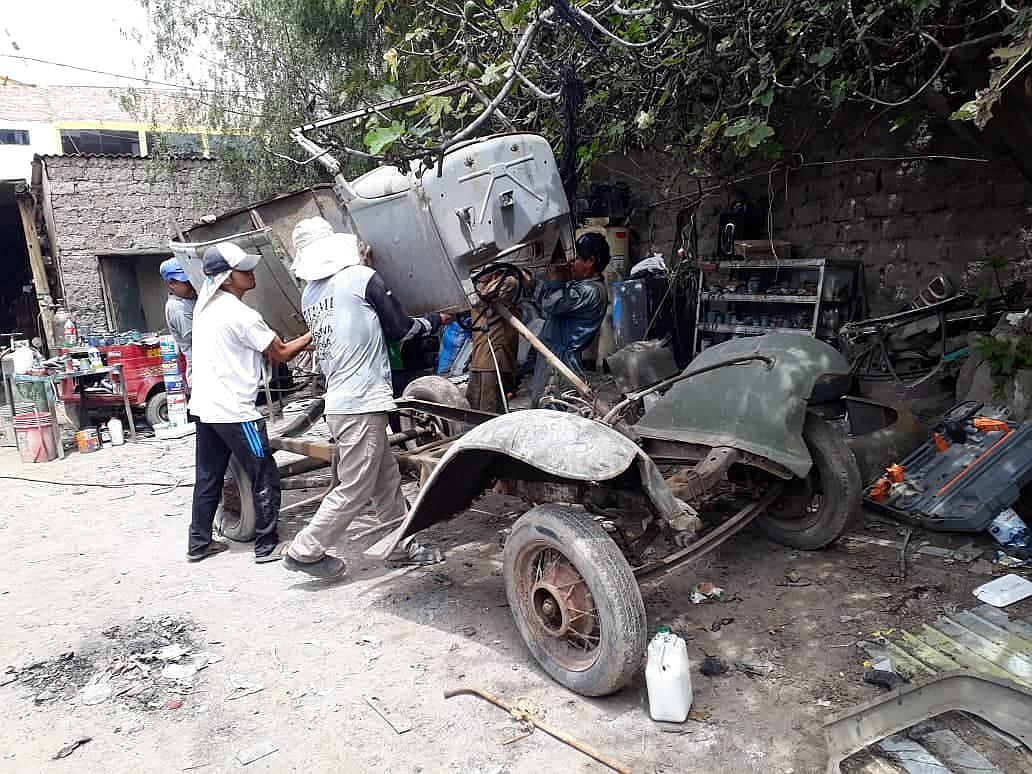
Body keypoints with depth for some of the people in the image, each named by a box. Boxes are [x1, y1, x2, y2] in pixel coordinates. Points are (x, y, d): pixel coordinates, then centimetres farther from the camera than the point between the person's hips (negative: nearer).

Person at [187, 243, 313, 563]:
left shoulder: (205, 304, 8)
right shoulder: (242, 316, -18)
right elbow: (280, 353, -7)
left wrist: (296, 345, 13)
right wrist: (307, 339, 10)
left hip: (205, 407, 9)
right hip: (235, 412, -9)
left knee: (208, 477, 18)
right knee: (265, 479, 3)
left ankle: (199, 543, 28)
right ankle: (267, 546, 9)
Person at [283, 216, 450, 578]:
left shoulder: (309, 295, 12)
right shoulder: (362, 277, -8)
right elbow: (399, 327, -2)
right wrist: (436, 320, 17)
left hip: (338, 400, 8)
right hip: (363, 402, -8)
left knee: (386, 480, 17)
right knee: (354, 490, 1)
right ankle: (305, 551, 9)